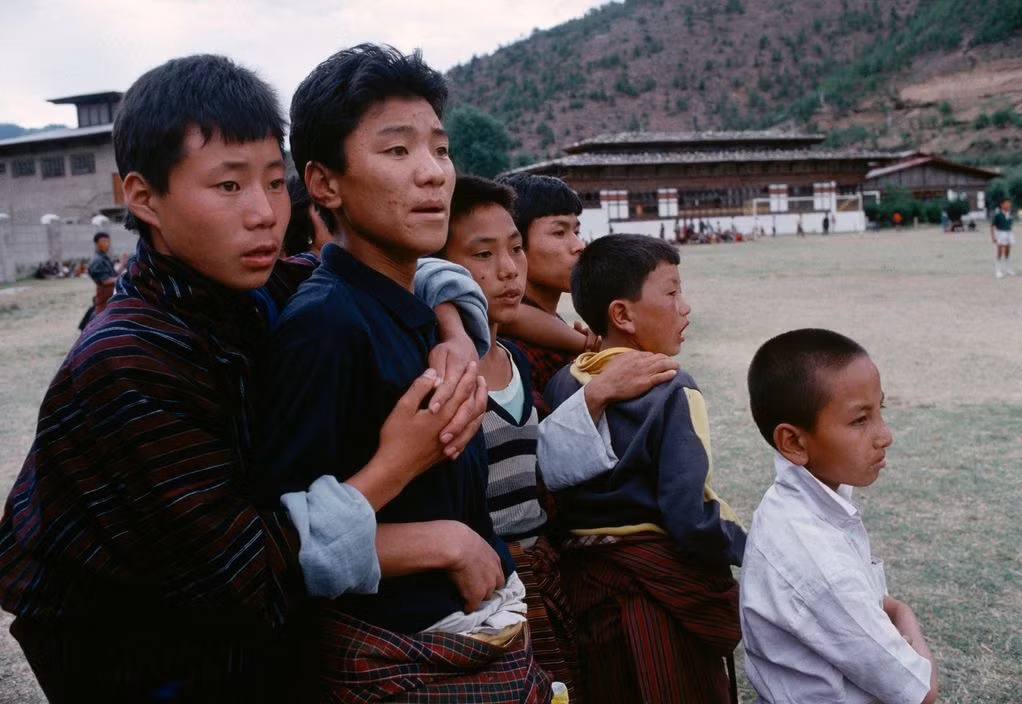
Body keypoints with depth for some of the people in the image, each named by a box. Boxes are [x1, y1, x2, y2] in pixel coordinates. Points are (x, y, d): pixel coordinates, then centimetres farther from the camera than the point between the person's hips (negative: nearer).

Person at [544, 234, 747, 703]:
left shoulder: (560, 386, 1)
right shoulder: (671, 392, -18)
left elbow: (555, 486, 4)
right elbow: (690, 518, -23)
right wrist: (751, 549, -7)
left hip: (586, 585, 6)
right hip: (667, 591, -6)